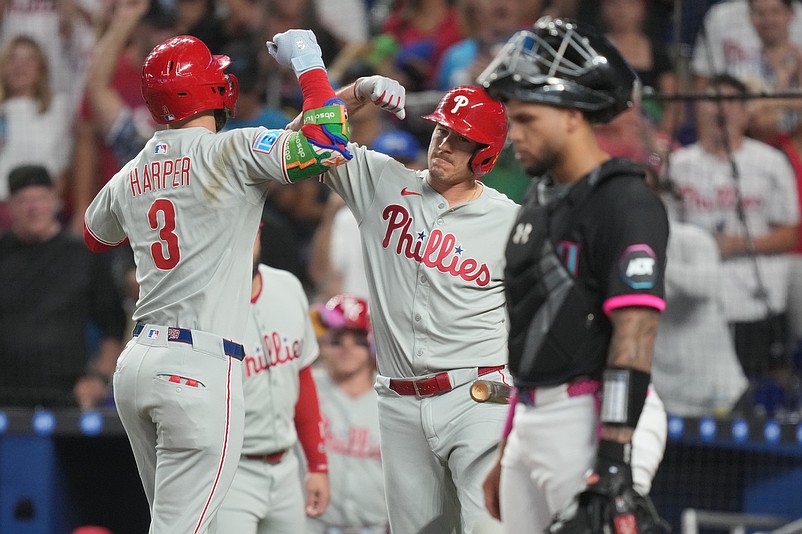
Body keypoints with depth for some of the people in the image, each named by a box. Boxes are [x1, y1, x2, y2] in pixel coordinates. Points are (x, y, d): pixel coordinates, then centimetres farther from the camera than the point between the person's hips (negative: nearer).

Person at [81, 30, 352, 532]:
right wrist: (307, 62, -3)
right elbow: (325, 143, -18)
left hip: (135, 363, 7)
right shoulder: (231, 151, -7)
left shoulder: (130, 176, 13)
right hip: (200, 369, -7)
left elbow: (95, 235, 34)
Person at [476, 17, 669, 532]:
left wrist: (614, 459, -25)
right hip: (531, 426, 9)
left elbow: (634, 334, -19)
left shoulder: (627, 203, -11)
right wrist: (506, 454, 20)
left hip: (592, 424, -9)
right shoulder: (541, 200, 17)